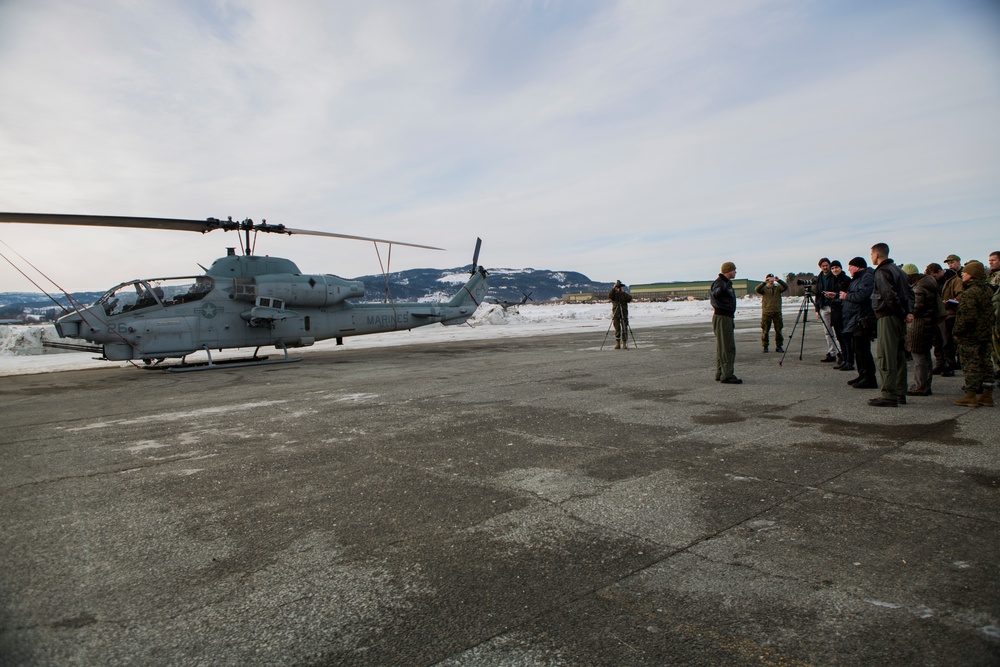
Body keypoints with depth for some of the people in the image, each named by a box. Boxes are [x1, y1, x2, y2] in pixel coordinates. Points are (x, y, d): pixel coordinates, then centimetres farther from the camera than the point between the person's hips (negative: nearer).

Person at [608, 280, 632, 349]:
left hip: (624, 314, 0)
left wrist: (623, 292, -18)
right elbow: (609, 296, -17)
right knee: (617, 329, 2)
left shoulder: (625, 294, 7)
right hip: (615, 314, 0)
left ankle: (624, 344, 1)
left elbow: (630, 298, -12)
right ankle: (617, 344, 7)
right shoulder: (614, 294, 6)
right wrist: (613, 288, -23)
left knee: (624, 329, -3)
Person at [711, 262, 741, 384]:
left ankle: (720, 374, 18)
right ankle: (727, 376, -12)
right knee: (727, 347, -12)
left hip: (727, 318, 11)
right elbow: (715, 294, -37)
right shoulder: (719, 282, -14)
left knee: (722, 347, 13)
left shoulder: (726, 283, 18)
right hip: (722, 318, -11)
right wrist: (723, 289, -56)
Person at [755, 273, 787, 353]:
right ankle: (765, 346, 8)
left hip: (777, 312, 2)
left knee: (778, 330, 3)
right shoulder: (764, 288, 6)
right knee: (765, 330, -1)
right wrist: (764, 282, -27)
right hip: (766, 312, -2)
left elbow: (786, 287, -7)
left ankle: (779, 346, 11)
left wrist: (779, 280, -21)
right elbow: (757, 289, -14)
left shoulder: (778, 288, 11)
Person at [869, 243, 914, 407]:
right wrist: (908, 312, 6)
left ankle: (889, 395, -9)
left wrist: (903, 314, -12)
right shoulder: (898, 270, 18)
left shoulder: (882, 272, -12)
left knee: (885, 357, -8)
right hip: (900, 319, 10)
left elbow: (890, 296, -21)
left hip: (887, 318, -10)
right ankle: (900, 393, 20)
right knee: (898, 355, 14)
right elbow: (910, 293, 18)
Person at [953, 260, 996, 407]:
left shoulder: (970, 293, -19)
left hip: (970, 336, -9)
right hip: (986, 335, 9)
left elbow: (968, 317, -24)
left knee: (970, 365, -4)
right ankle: (987, 395, 19)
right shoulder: (988, 290, 10)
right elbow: (992, 313, 18)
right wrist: (989, 327, 24)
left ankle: (970, 396, 0)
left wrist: (958, 332, -15)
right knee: (985, 363, 13)